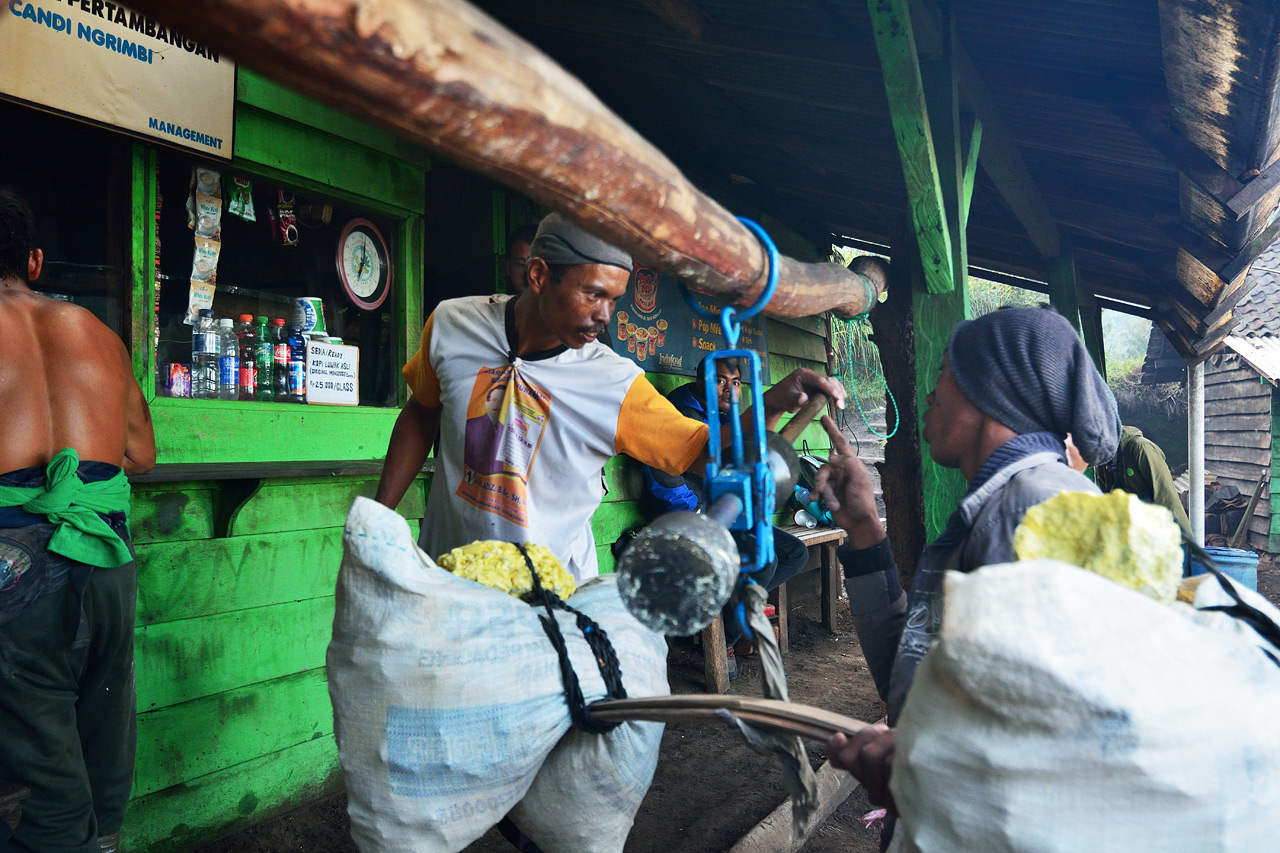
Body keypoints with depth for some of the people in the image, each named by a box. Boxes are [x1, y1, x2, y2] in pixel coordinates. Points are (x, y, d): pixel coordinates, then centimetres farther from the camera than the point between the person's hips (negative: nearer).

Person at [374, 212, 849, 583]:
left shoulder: (617, 386, -17)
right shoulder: (451, 325, -10)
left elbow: (705, 453, -12)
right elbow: (420, 415, 6)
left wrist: (770, 404, -30)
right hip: (446, 567, 2)